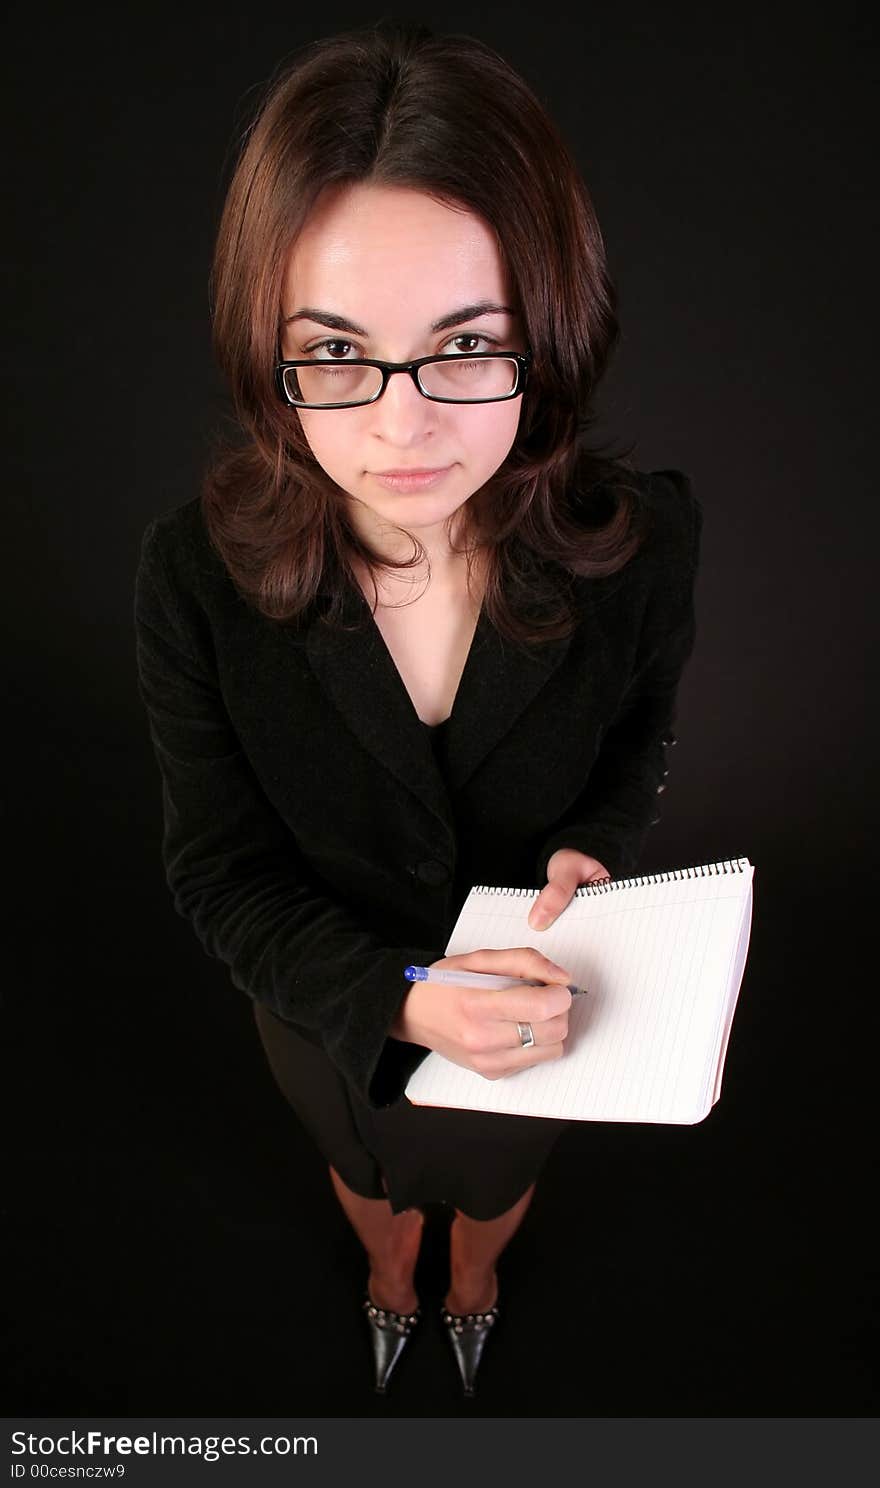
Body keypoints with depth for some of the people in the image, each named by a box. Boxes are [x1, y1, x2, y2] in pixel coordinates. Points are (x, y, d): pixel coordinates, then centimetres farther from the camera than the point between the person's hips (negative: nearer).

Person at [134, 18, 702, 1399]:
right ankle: (389, 1275, 74)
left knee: (498, 1173, 35)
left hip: (540, 996, 1)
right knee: (366, 1166, 35)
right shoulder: (199, 573, -31)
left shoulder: (644, 536, -29)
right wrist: (405, 1001, -35)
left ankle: (472, 1283, 74)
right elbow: (222, 872, -21)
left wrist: (594, 848, -25)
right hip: (332, 1012, 0)